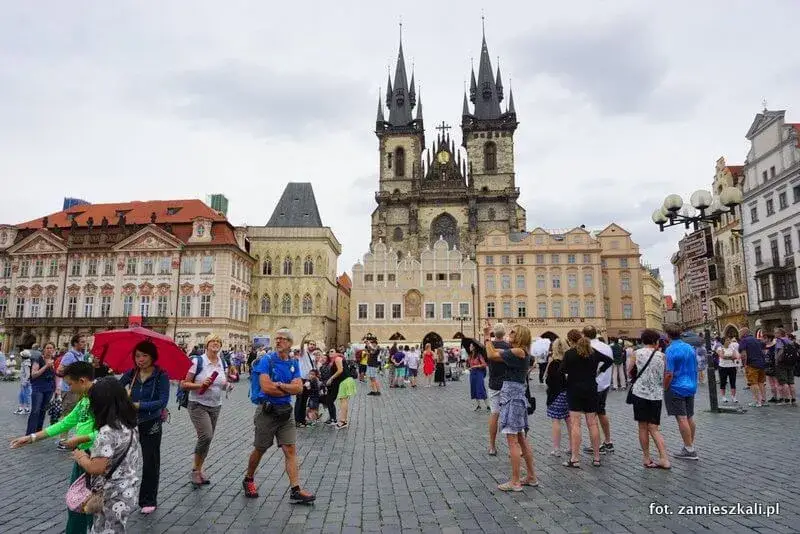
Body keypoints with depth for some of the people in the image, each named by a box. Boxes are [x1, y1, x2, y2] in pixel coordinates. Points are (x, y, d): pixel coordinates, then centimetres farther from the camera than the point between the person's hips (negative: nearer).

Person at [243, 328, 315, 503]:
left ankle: (295, 490, -1)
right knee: (260, 449, 12)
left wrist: (279, 385, -18)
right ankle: (248, 480, 36)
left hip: (285, 411, 4)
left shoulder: (293, 364, 5)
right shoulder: (266, 360, -10)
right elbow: (266, 387, -20)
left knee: (290, 450, -2)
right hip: (266, 411, -4)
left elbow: (298, 388, -6)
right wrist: (289, 390, -9)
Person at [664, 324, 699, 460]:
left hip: (676, 388, -8)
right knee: (690, 418, 15)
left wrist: (664, 389, -7)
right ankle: (690, 445, 25)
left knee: (682, 419, -3)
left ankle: (689, 450, 0)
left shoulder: (671, 350, -15)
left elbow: (669, 374, -19)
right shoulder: (690, 348, 7)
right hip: (691, 387, 8)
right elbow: (695, 369, 16)